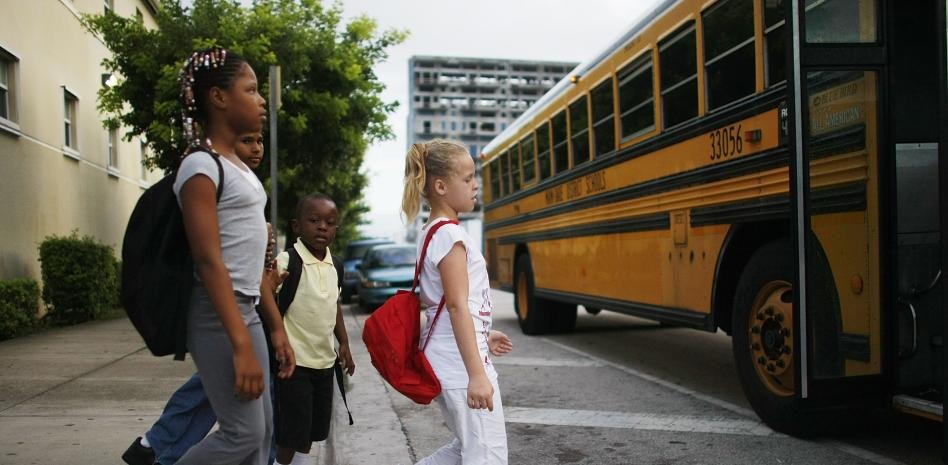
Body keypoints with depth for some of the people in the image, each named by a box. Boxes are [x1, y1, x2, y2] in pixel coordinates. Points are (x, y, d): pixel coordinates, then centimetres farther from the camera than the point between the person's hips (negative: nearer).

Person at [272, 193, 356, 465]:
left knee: (314, 430, 18)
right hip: (294, 361, -7)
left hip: (325, 361, 7)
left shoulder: (334, 266, 6)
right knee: (291, 434, 0)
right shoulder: (286, 261, -15)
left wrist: (344, 344, 18)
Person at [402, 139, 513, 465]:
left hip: (448, 356, 10)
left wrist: (482, 337, 24)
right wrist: (476, 374, -26)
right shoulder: (449, 234, -15)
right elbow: (457, 305, -23)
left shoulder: (429, 233, 13)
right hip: (461, 360, -10)